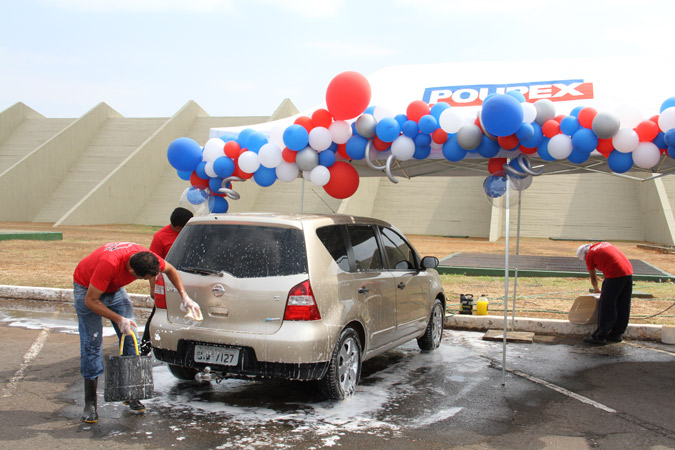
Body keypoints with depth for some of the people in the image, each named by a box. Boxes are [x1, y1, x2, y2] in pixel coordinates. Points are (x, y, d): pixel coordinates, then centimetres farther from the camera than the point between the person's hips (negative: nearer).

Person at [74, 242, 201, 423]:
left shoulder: (146, 258, -27)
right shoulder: (109, 264, -43)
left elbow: (170, 270, -3)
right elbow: (90, 301, -32)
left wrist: (185, 297, -9)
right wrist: (119, 319, -34)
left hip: (115, 288, 5)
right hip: (87, 289, -5)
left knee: (130, 338, -3)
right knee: (92, 344, -11)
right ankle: (90, 404, -2)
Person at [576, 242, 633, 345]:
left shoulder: (589, 255, 6)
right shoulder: (604, 244, 24)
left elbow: (593, 277, 16)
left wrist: (596, 289, 35)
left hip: (615, 275, -7)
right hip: (628, 271, 8)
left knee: (605, 306, 0)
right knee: (622, 306, 14)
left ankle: (599, 337, 3)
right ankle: (616, 334, 24)